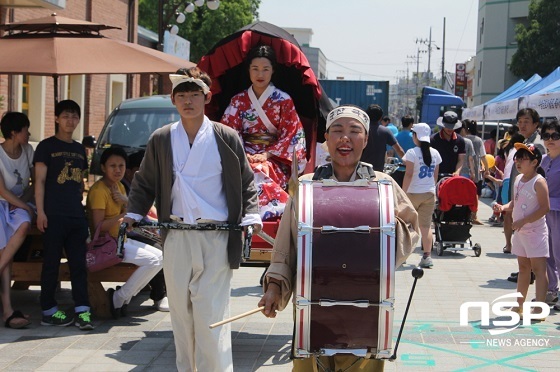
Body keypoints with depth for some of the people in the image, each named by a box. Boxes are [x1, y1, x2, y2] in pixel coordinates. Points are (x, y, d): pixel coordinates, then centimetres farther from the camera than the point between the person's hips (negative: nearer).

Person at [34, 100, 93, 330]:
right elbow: (40, 180, -4)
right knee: (51, 264, -1)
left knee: (79, 264, 1)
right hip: (54, 215, -5)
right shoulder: (47, 146, 1)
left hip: (77, 215, 5)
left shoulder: (80, 149, 18)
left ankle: (82, 311, -1)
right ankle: (49, 311, 6)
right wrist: (40, 212, -12)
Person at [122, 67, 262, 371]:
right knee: (180, 309, 9)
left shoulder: (227, 139, 2)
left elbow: (247, 184, 8)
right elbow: (144, 183, 17)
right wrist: (133, 213, 4)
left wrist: (251, 216, -5)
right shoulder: (161, 140, 8)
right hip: (176, 236, 3)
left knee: (210, 312, -9)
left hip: (216, 237, -3)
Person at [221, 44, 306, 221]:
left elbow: (291, 135, 0)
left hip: (275, 159, -2)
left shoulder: (283, 101, 5)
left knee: (256, 172, -36)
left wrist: (267, 155, -13)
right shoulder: (238, 101, 13)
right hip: (245, 156, 2)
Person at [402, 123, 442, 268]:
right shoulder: (435, 153, 4)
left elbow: (408, 175, -16)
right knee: (426, 225, 4)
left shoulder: (412, 153, -12)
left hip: (413, 193, -4)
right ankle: (427, 256, -4)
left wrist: (403, 192, -12)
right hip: (429, 193, 4)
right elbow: (436, 174, 10)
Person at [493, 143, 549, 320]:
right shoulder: (518, 179, 9)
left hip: (535, 231, -9)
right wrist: (503, 207, -3)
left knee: (538, 268, -7)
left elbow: (545, 207, -20)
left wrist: (523, 221, -22)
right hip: (520, 231, 9)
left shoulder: (538, 182, -16)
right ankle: (519, 305, 25)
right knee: (523, 267, 17)